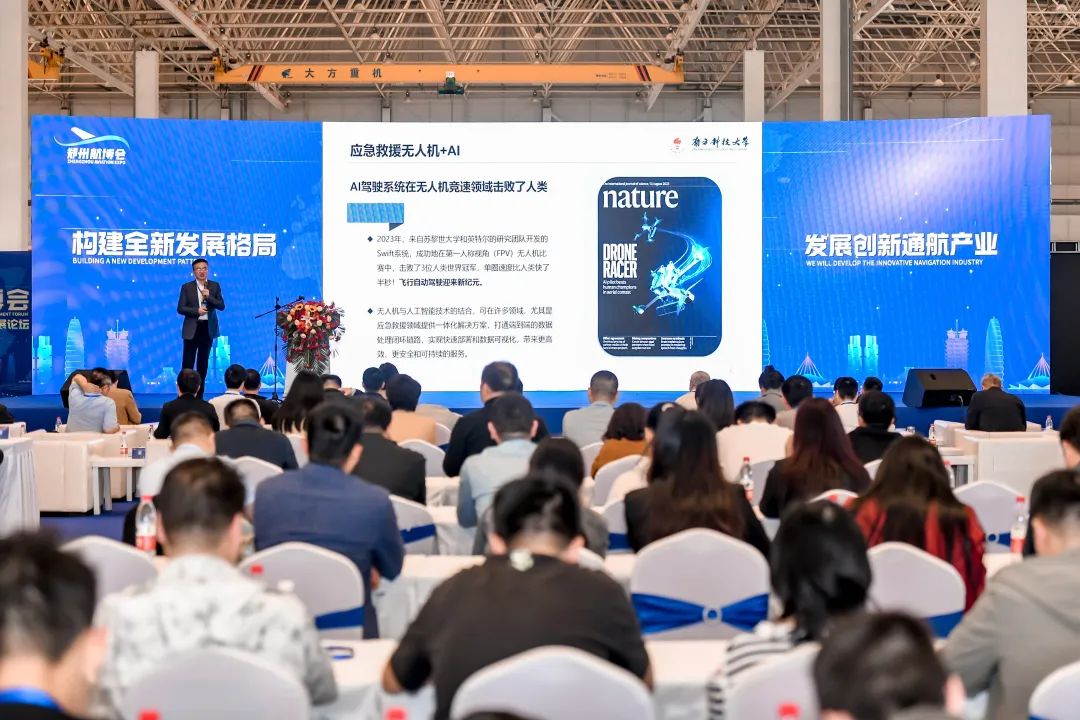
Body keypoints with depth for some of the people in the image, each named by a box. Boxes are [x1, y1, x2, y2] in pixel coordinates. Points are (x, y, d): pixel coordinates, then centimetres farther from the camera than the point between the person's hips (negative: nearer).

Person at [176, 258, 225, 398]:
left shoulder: (214, 286, 6)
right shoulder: (186, 287, 0)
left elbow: (222, 306, -1)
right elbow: (180, 308, -5)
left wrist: (209, 296, -14)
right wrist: (196, 310, -17)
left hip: (208, 328, 2)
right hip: (192, 329, -2)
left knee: (203, 363, 8)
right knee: (188, 363, -3)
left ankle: (199, 394, 15)